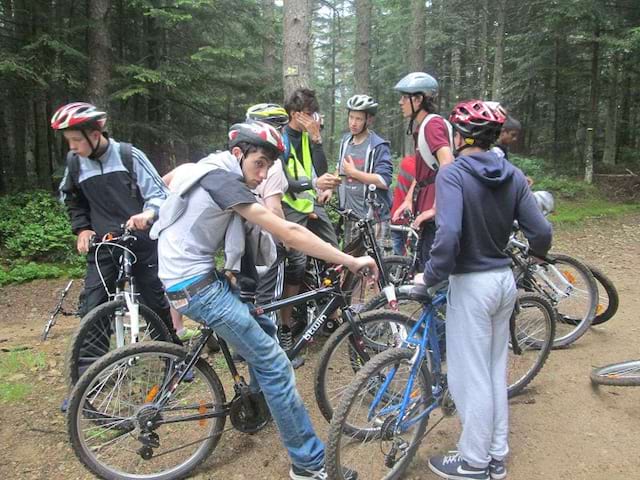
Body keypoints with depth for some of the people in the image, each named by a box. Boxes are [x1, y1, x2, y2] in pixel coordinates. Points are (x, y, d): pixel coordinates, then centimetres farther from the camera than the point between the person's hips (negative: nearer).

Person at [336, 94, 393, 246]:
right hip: (349, 213, 7)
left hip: (371, 216, -7)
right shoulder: (346, 140, 10)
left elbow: (384, 181, -22)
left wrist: (353, 172, -17)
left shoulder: (378, 146, -12)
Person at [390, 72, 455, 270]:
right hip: (428, 208, 10)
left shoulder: (433, 124, -14)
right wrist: (409, 199, 11)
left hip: (437, 213, -10)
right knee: (426, 264, 16)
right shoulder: (421, 126, 17)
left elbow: (448, 167, -26)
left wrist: (435, 209, -26)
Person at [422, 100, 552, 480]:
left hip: (472, 284, -7)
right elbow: (542, 232, 0)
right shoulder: (514, 175, 2)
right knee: (496, 371, 19)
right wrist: (532, 257, 22)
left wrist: (431, 277, -14)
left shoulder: (453, 174, -16)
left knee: (471, 376, 7)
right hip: (505, 280, 7)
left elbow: (448, 235, -29)